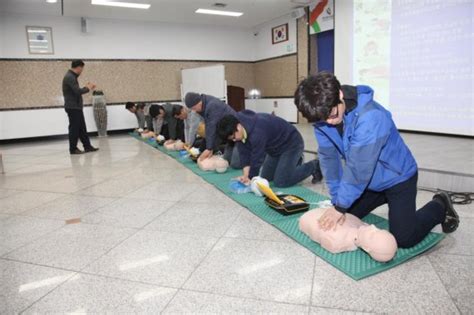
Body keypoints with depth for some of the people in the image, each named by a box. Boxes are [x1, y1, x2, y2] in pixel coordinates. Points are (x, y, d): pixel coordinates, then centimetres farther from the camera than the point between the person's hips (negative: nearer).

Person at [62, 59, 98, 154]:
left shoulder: (72, 76, 16)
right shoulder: (69, 77, -16)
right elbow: (77, 91, -23)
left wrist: (86, 87, 10)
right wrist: (87, 89, -7)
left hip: (76, 107, 10)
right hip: (72, 107, -10)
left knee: (82, 128, 12)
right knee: (74, 128, -2)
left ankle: (87, 146, 18)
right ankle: (73, 149, 6)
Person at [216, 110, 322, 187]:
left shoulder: (257, 131, -37)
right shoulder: (240, 129, -10)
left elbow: (257, 157, -29)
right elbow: (244, 152, -8)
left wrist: (250, 178, -17)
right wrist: (245, 174, -18)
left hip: (291, 143, -9)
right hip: (276, 147, 9)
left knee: (281, 182, -16)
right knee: (265, 177, 12)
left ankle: (314, 166, 3)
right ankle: (295, 161, 28)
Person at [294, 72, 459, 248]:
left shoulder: (370, 117, -36)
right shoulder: (323, 117, -16)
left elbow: (359, 168, -33)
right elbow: (329, 159, -11)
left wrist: (340, 207, -26)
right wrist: (337, 202, -11)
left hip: (397, 177, -6)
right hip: (369, 181, 6)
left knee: (404, 238, -10)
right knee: (345, 217, 11)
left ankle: (439, 206, 18)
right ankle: (386, 198, 33)